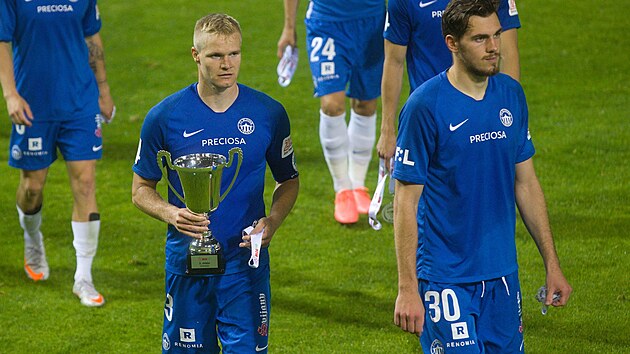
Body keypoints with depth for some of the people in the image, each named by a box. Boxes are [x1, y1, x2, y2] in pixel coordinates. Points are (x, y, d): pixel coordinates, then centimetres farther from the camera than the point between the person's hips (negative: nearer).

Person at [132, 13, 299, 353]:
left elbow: (288, 180, 12)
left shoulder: (269, 113, 0)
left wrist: (272, 221, -7)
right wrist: (171, 213, -15)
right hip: (186, 260, 0)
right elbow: (141, 188, 5)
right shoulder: (164, 116, -3)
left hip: (246, 261, 0)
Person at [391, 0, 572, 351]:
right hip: (445, 278, -5)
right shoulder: (425, 105, -12)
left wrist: (552, 264, 12)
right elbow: (406, 201, -10)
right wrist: (407, 288, -13)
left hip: (503, 272, 6)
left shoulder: (512, 95, 5)